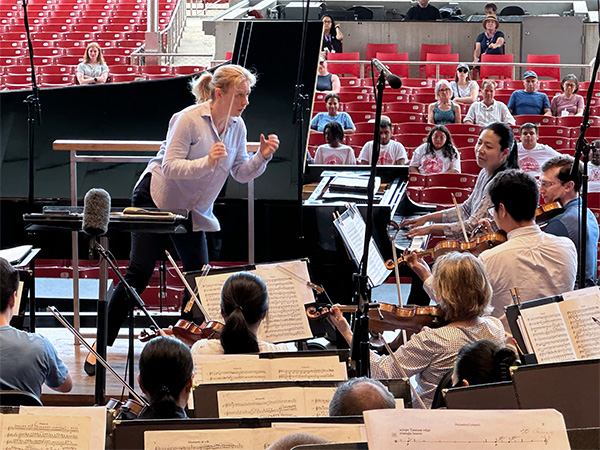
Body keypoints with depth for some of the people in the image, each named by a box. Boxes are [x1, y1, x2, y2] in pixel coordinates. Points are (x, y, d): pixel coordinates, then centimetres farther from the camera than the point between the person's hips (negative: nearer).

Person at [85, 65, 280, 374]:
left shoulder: (237, 126, -2)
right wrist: (206, 163, -41)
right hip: (156, 200, -6)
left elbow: (242, 173, 2)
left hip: (193, 210, 6)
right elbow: (170, 166, -27)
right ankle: (101, 346, -5)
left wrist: (262, 156, -16)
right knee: (139, 274, -11)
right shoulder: (188, 120, -22)